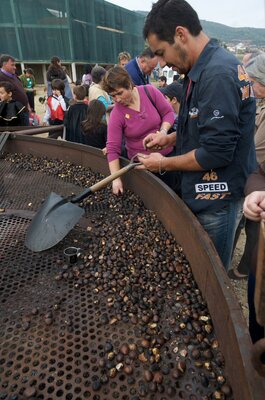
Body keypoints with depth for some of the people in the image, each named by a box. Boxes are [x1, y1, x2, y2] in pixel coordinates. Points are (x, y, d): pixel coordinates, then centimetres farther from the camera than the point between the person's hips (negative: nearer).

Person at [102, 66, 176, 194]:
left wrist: (163, 131, -22)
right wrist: (116, 179, -23)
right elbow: (113, 148, -16)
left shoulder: (150, 92, -11)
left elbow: (168, 112, -1)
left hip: (166, 154, 1)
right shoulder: (117, 114, -14)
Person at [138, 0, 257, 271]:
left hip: (217, 200, -9)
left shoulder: (218, 74, -23)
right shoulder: (201, 70, 8)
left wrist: (164, 164, -12)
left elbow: (216, 152, -26)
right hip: (203, 193, 9)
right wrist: (170, 139, 7)